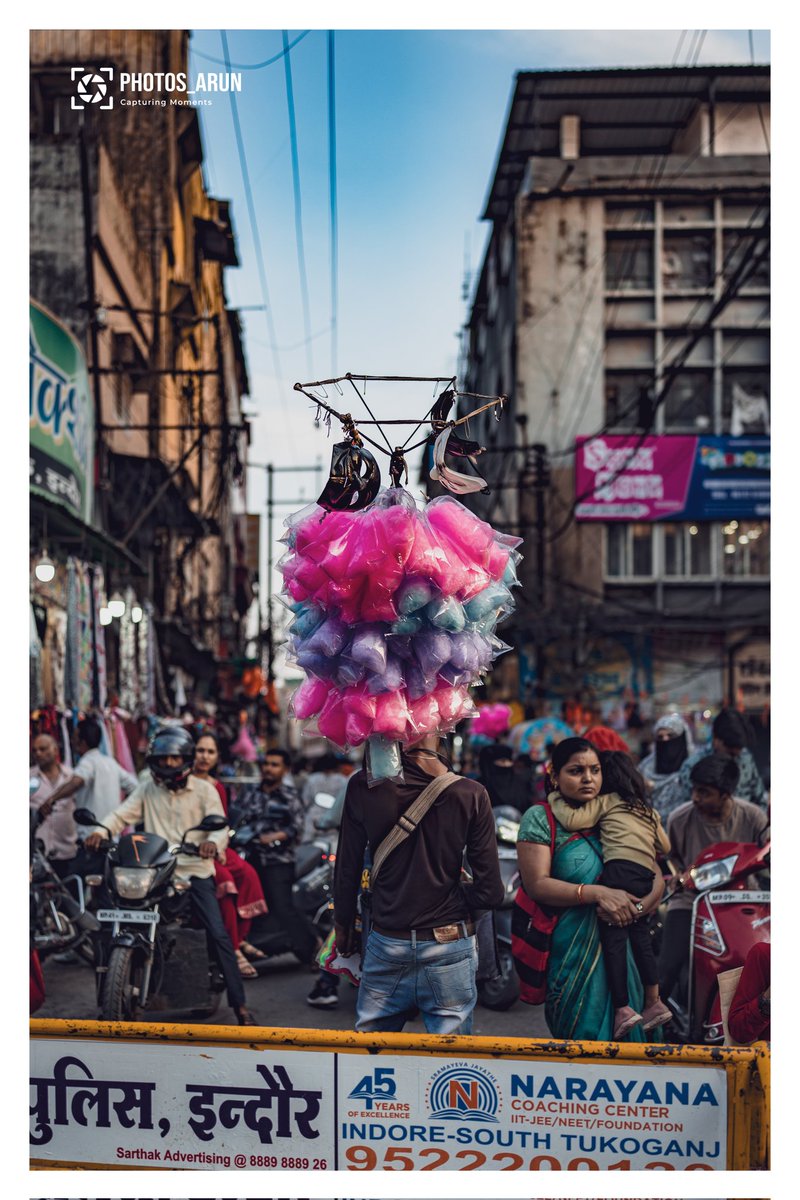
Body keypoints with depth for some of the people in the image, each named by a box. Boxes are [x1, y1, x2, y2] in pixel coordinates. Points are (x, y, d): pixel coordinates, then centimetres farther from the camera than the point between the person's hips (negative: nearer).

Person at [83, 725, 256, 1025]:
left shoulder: (204, 790, 6)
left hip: (195, 870, -2)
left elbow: (220, 825, -4)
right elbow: (122, 815, 2)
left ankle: (239, 1003, -7)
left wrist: (213, 841, -28)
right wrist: (100, 831, -20)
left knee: (219, 935, -11)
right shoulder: (147, 791, 13)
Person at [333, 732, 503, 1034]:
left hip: (386, 942, 1)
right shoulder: (471, 794, -9)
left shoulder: (363, 786, -8)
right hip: (449, 943, -1)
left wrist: (343, 926, 16)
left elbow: (346, 871, 0)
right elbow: (490, 891, -8)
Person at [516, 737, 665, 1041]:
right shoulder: (541, 818, -3)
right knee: (586, 1034, 0)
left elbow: (655, 874, 10)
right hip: (568, 955, -5)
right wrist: (598, 894, -24)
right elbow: (536, 884, -14)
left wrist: (643, 904, -13)